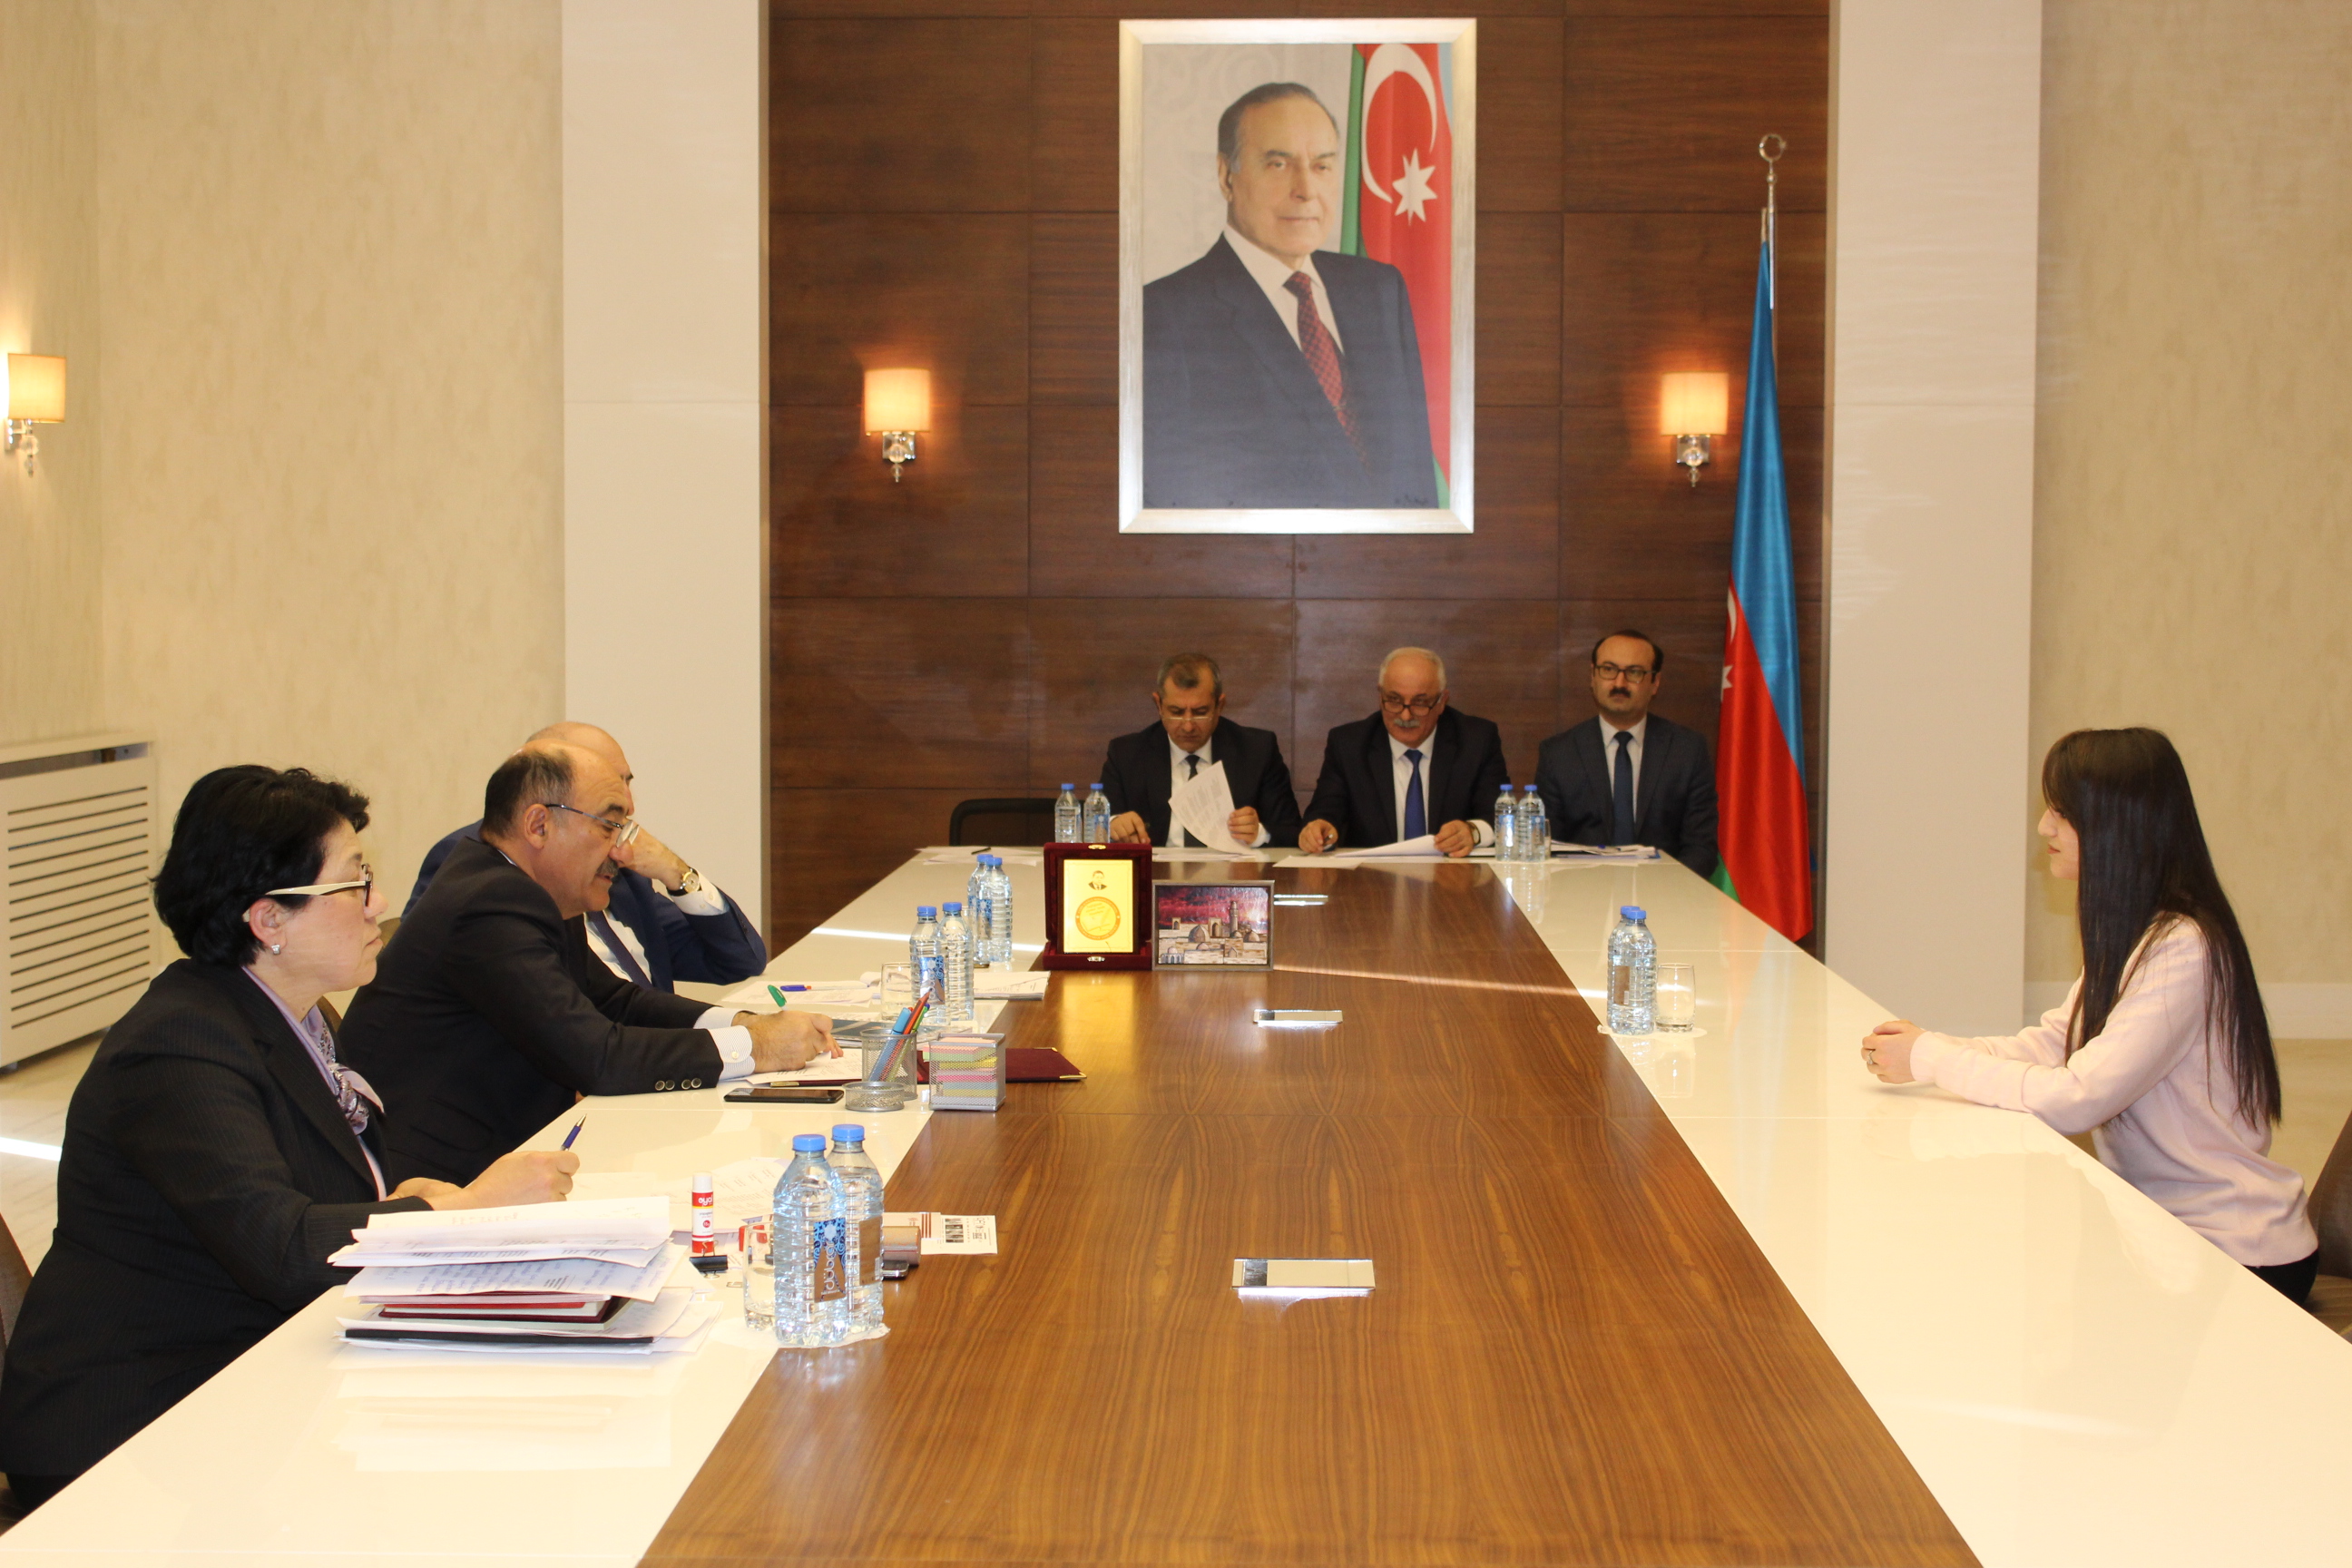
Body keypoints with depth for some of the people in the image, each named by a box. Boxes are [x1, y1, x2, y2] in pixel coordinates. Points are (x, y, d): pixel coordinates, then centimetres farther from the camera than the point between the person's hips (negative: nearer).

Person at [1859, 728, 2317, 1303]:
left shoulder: (2182, 951, -24)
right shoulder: (2130, 935, 8)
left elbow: (2076, 1097, -28)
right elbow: (2052, 1042, 7)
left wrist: (1932, 1060, -20)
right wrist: (1932, 1045, -8)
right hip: (2164, 1220, 8)